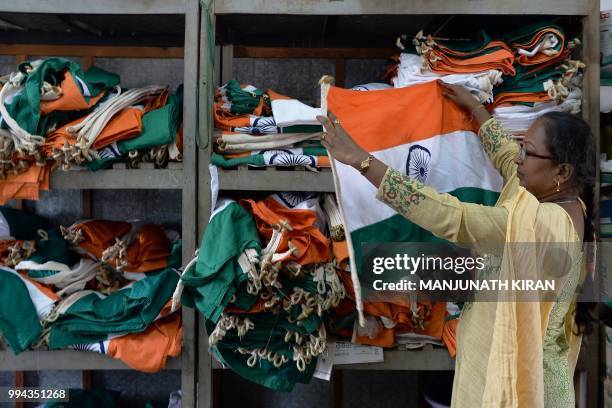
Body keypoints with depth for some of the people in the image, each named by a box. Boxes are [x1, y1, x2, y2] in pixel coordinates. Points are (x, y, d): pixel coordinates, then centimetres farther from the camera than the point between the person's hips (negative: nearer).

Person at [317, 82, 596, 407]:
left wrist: (362, 160, -35)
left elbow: (452, 218, -34)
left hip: (516, 381, -9)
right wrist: (474, 107, 26)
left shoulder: (542, 222, -29)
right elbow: (507, 159, 16)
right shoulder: (567, 203, -1)